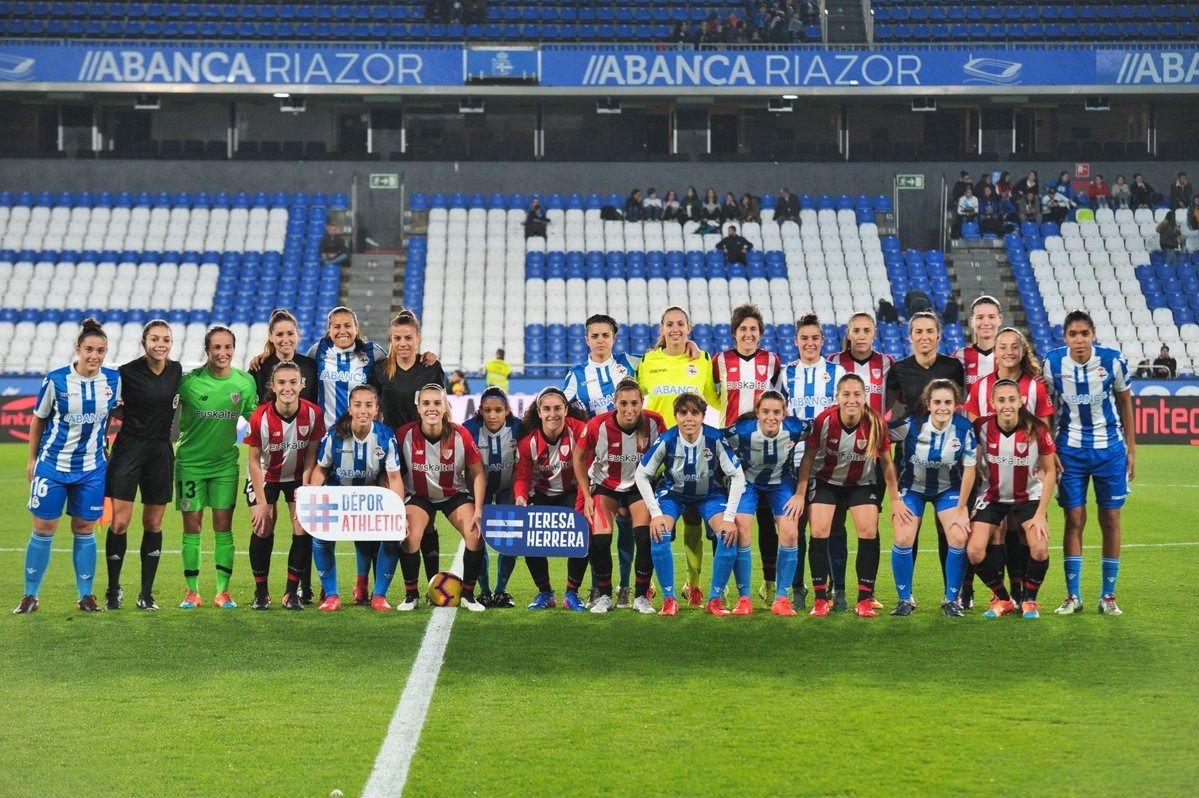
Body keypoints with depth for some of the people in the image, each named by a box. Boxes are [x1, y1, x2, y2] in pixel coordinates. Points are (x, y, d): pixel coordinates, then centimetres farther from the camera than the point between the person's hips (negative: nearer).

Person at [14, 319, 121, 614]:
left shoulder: (113, 379, -5)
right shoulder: (56, 380, -10)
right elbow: (38, 419, 2)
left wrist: (108, 448, 11)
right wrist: (32, 459, 6)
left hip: (92, 468, 2)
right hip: (52, 465, -2)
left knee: (85, 530, 6)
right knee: (43, 529, 2)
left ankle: (86, 596, 16)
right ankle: (30, 596, 12)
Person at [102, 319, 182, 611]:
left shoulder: (176, 370, 3)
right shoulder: (127, 372, -10)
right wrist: (134, 418, -9)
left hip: (161, 451, 4)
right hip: (129, 448, -4)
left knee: (153, 524, 7)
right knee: (119, 523, -7)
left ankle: (146, 594, 15)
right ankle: (113, 591, 8)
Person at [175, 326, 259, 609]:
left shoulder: (245, 382, -3)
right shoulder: (189, 381, -12)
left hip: (225, 462, 2)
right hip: (190, 461, -2)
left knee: (223, 527, 1)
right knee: (192, 526, 2)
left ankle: (223, 590, 9)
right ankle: (192, 591, 11)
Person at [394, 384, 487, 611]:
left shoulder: (461, 435, -20)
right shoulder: (404, 435, -22)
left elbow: (478, 474, -9)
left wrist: (478, 510, -14)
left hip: (456, 494, 1)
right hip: (418, 495, -1)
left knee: (475, 535, -18)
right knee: (408, 537, -24)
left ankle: (468, 594, 3)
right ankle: (410, 594, -1)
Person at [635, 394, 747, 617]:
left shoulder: (715, 439, -27)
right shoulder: (667, 440, -26)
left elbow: (738, 476, -19)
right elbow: (641, 475, -14)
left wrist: (729, 517, -23)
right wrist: (655, 513, -21)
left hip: (710, 493, 0)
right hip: (673, 492, 0)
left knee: (729, 535, -22)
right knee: (659, 534, -25)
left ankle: (715, 599, -5)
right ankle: (669, 599, -11)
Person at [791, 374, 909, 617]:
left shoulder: (876, 424, -24)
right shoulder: (824, 421, -26)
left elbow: (887, 462, -9)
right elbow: (808, 458, -12)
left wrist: (896, 499, -6)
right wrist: (800, 494, -10)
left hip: (861, 483, 1)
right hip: (825, 481, -1)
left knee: (869, 532, -12)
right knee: (819, 532, -11)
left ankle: (865, 599, -3)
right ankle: (821, 599, -2)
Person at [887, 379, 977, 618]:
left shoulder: (964, 430, -20)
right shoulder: (911, 425, -25)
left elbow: (969, 470, -10)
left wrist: (961, 509, -8)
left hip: (948, 489, 1)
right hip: (912, 487, -1)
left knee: (959, 538, -14)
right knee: (903, 539, -13)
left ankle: (951, 599, 4)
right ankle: (905, 599, 7)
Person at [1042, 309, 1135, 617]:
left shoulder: (1113, 361, -11)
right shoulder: (1052, 363, -10)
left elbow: (1125, 404, 3)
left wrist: (1131, 450, 4)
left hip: (1110, 449, 0)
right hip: (1070, 450, 0)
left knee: (1111, 520, 3)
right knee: (1074, 520, 0)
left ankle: (1108, 595, 12)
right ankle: (1073, 596, 7)